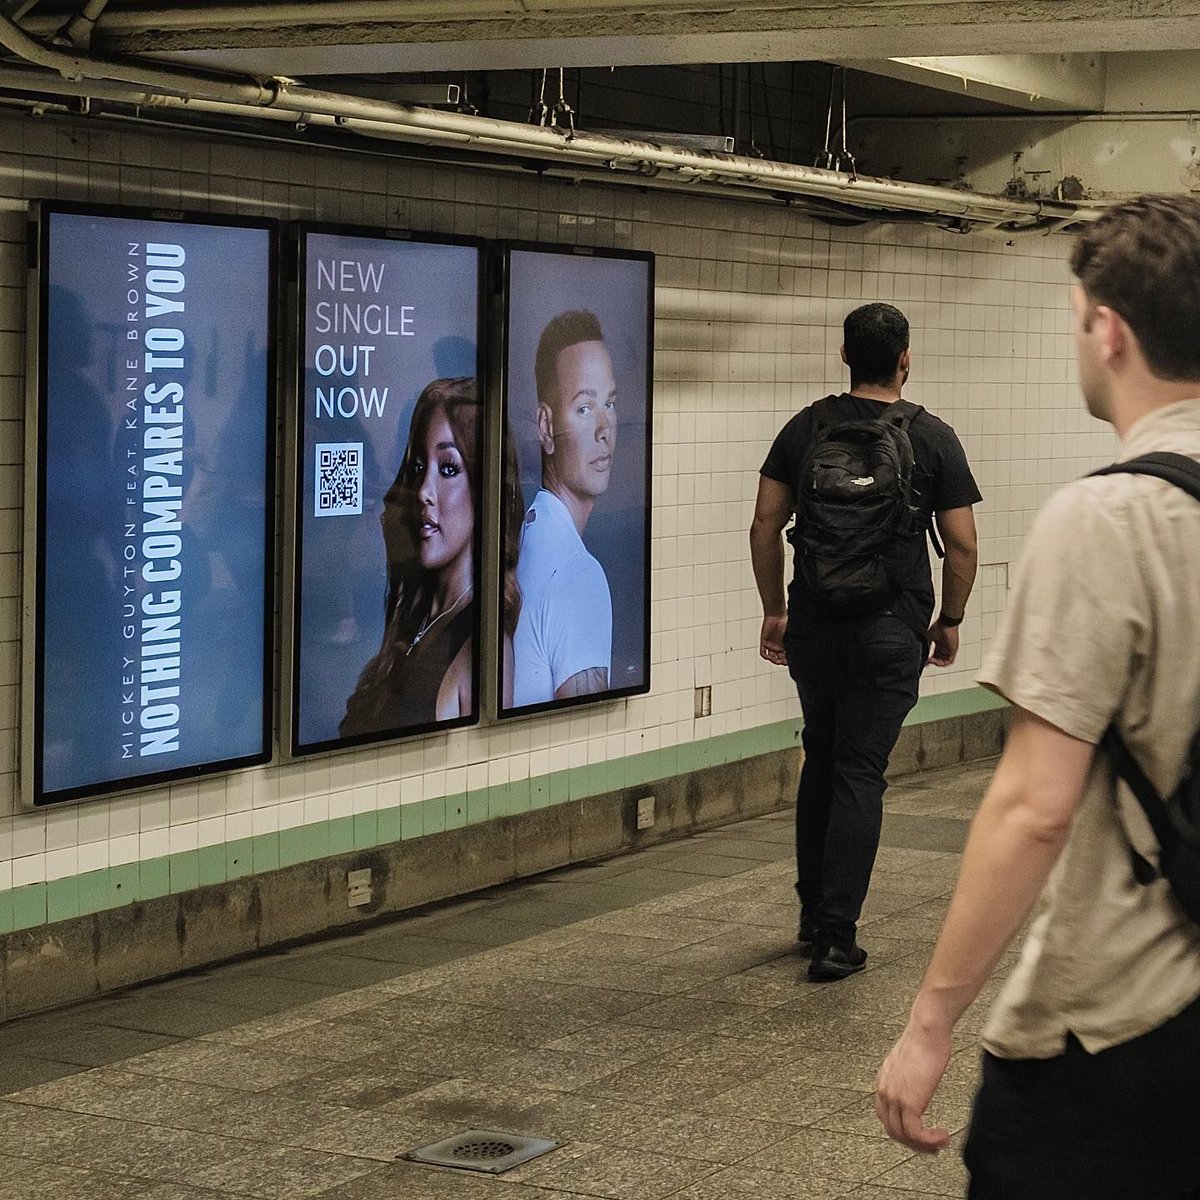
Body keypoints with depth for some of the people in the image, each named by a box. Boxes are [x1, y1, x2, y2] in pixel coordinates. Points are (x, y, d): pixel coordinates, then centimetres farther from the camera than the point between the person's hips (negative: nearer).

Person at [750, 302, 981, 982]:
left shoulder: (806, 429, 4)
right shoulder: (933, 439, -5)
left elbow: (765, 527, 3)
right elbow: (962, 545, -4)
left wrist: (774, 611, 14)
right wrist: (950, 621, 10)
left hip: (813, 623, 3)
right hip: (890, 630, -3)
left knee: (821, 763, 20)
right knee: (860, 776, -1)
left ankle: (813, 918, 26)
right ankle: (837, 938, -4)